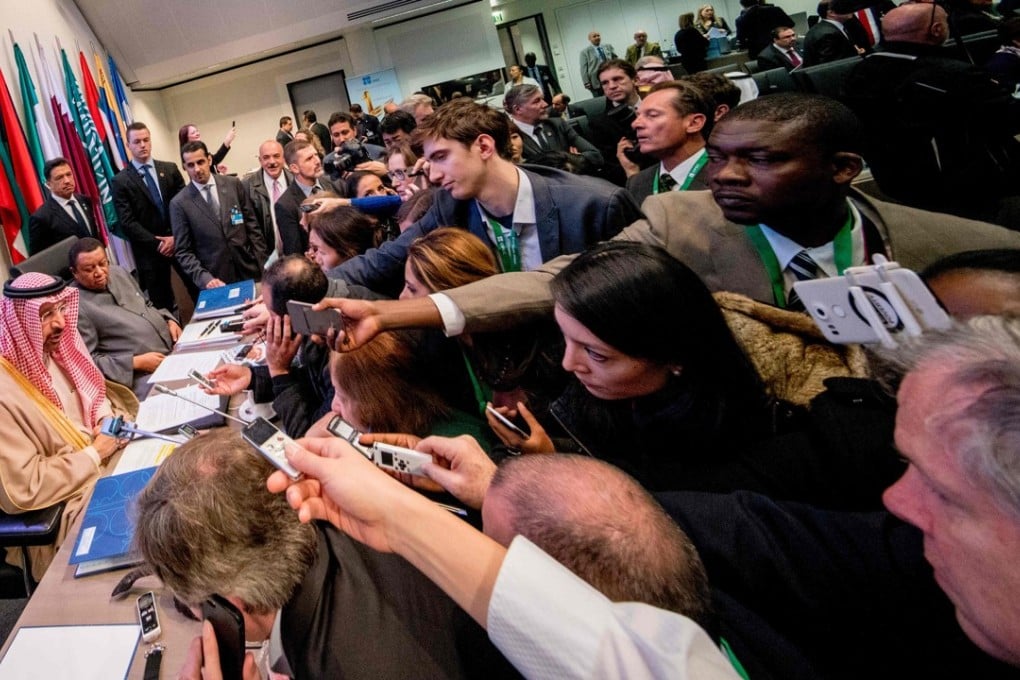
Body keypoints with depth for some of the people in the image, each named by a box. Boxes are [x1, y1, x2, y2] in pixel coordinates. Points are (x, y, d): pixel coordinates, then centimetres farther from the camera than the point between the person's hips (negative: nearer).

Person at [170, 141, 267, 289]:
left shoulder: (233, 184, 2)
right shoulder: (179, 203, -3)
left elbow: (252, 224, 5)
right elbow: (183, 252, -4)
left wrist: (263, 263, 0)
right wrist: (205, 278, -18)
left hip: (249, 270, 2)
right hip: (216, 279, -2)